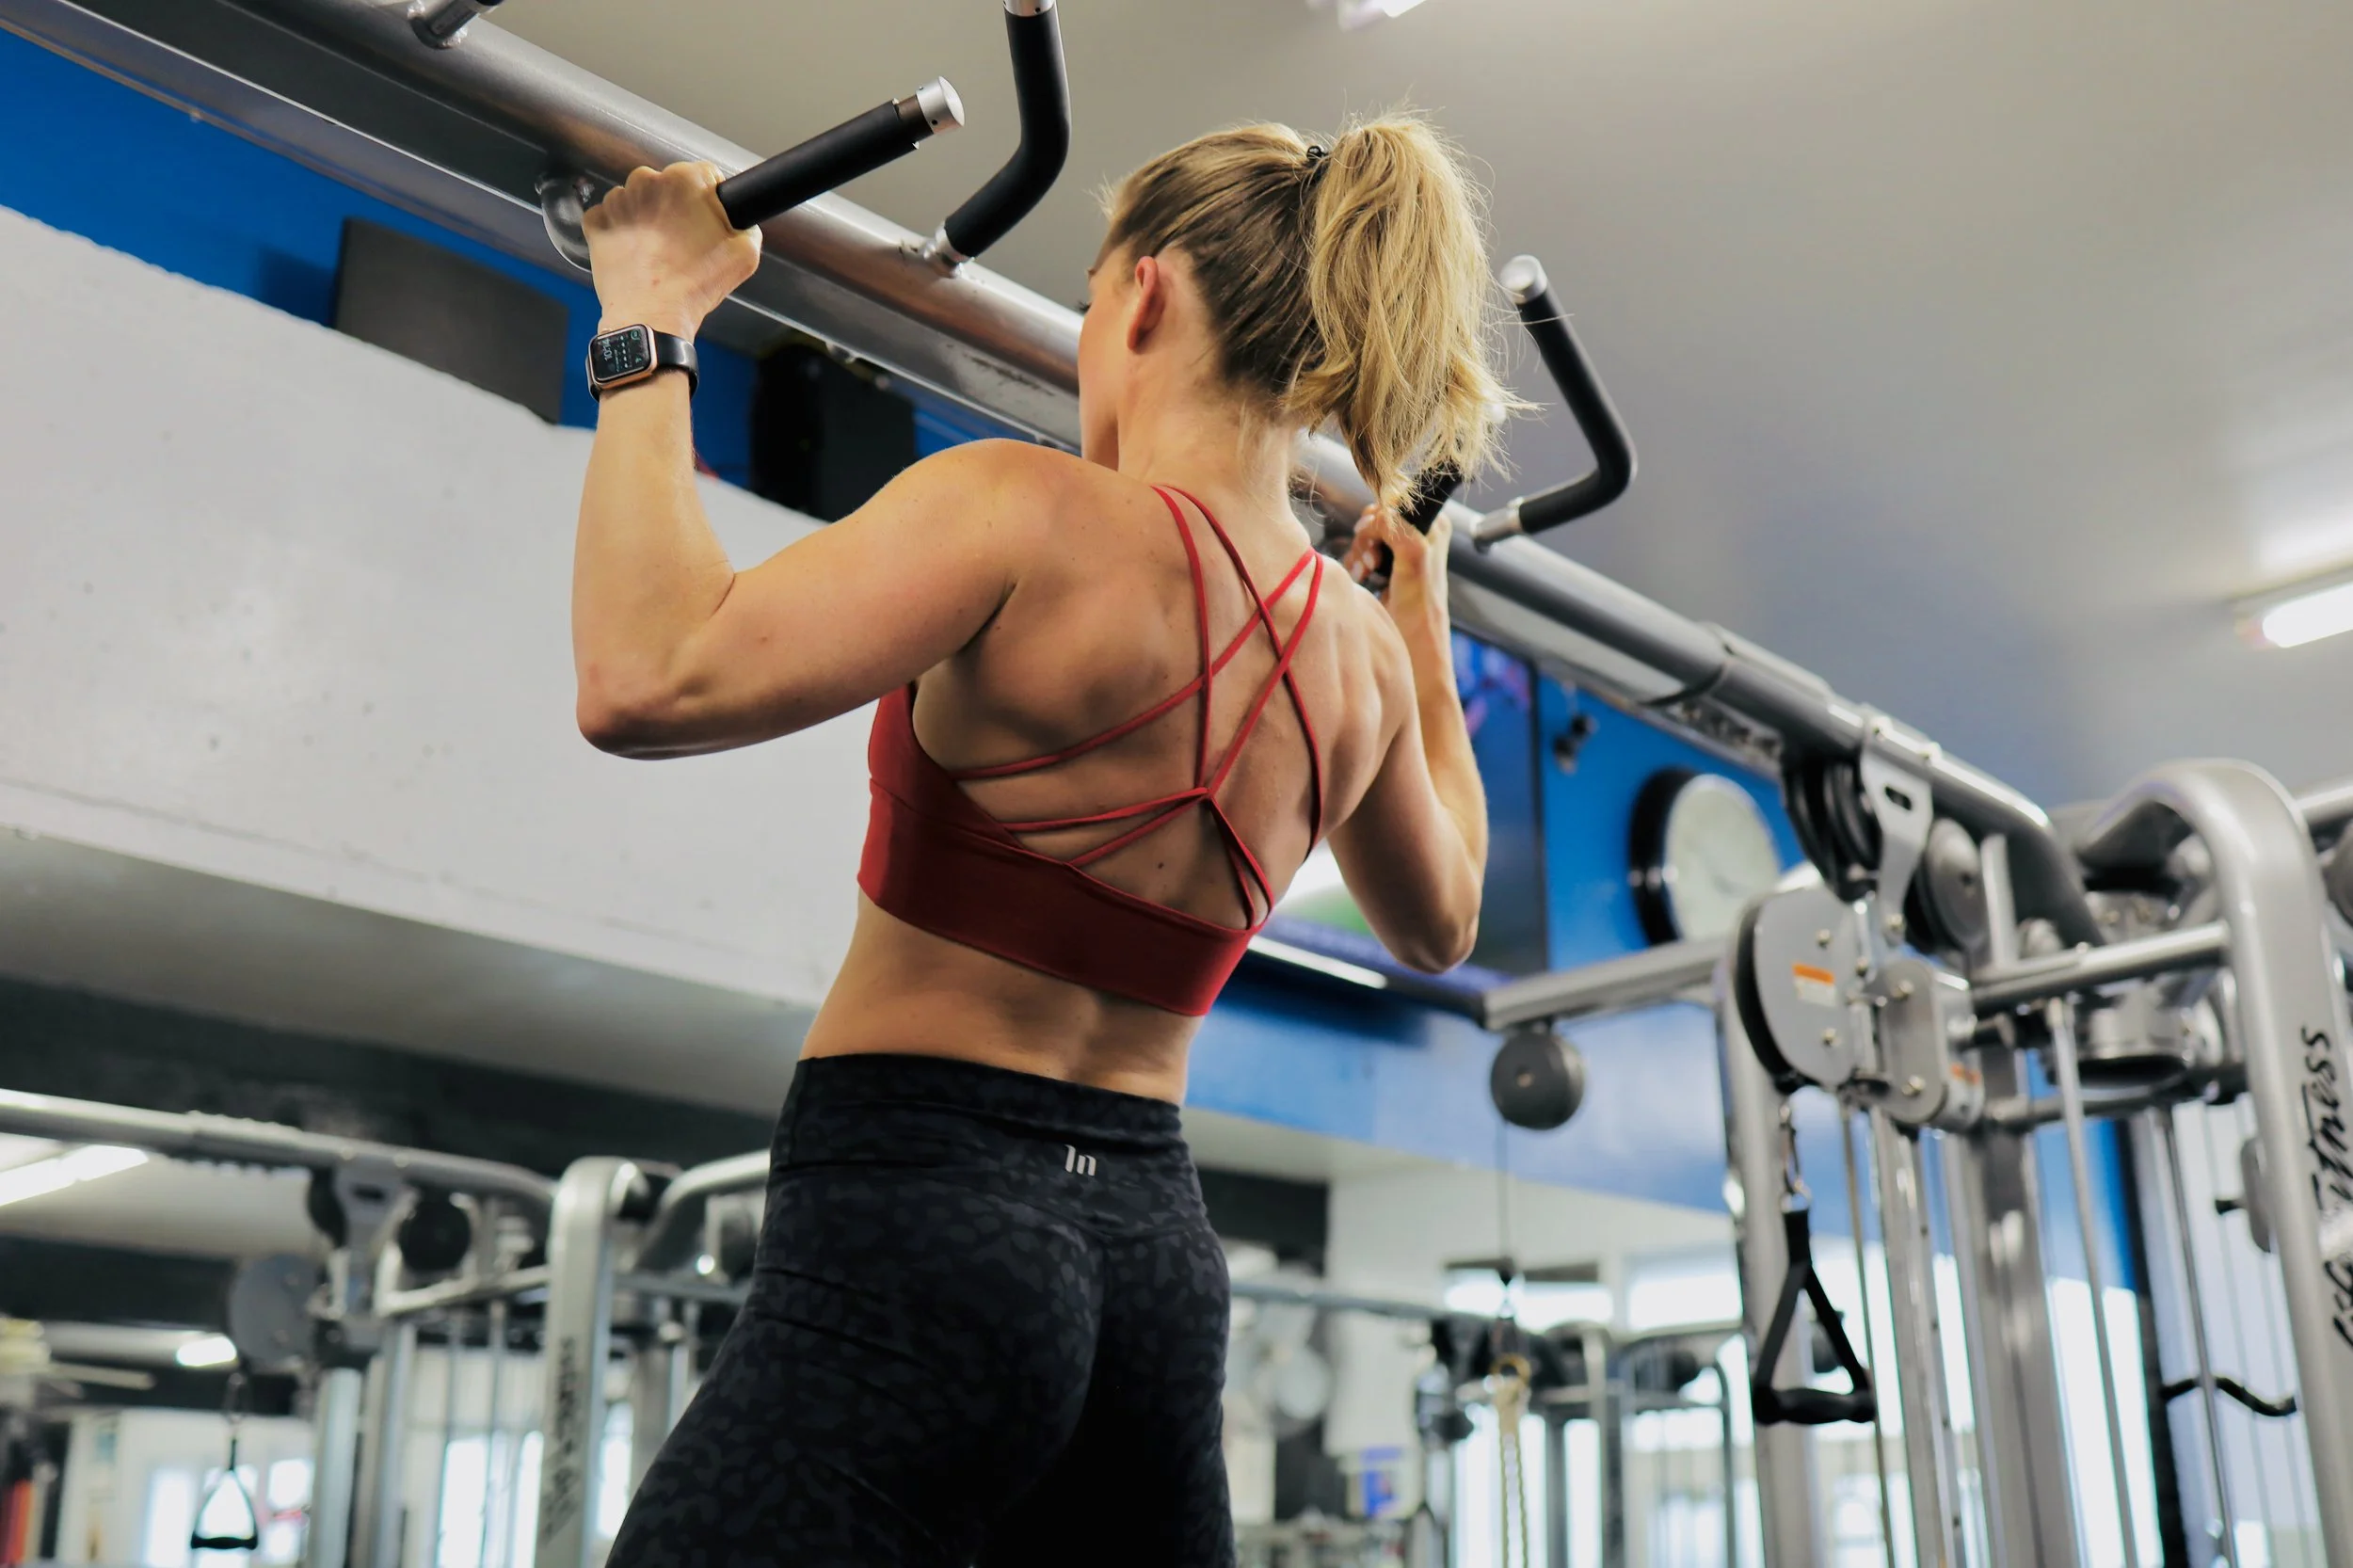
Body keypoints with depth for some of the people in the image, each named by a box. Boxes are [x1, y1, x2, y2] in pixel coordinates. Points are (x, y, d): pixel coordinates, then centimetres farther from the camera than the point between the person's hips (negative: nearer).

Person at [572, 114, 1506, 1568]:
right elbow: (1438, 919, 26)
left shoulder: (1031, 514, -14)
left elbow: (648, 677, -24)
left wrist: (652, 324, -12)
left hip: (918, 1237, -7)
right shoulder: (1364, 653, 8)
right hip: (1150, 1244, 7)